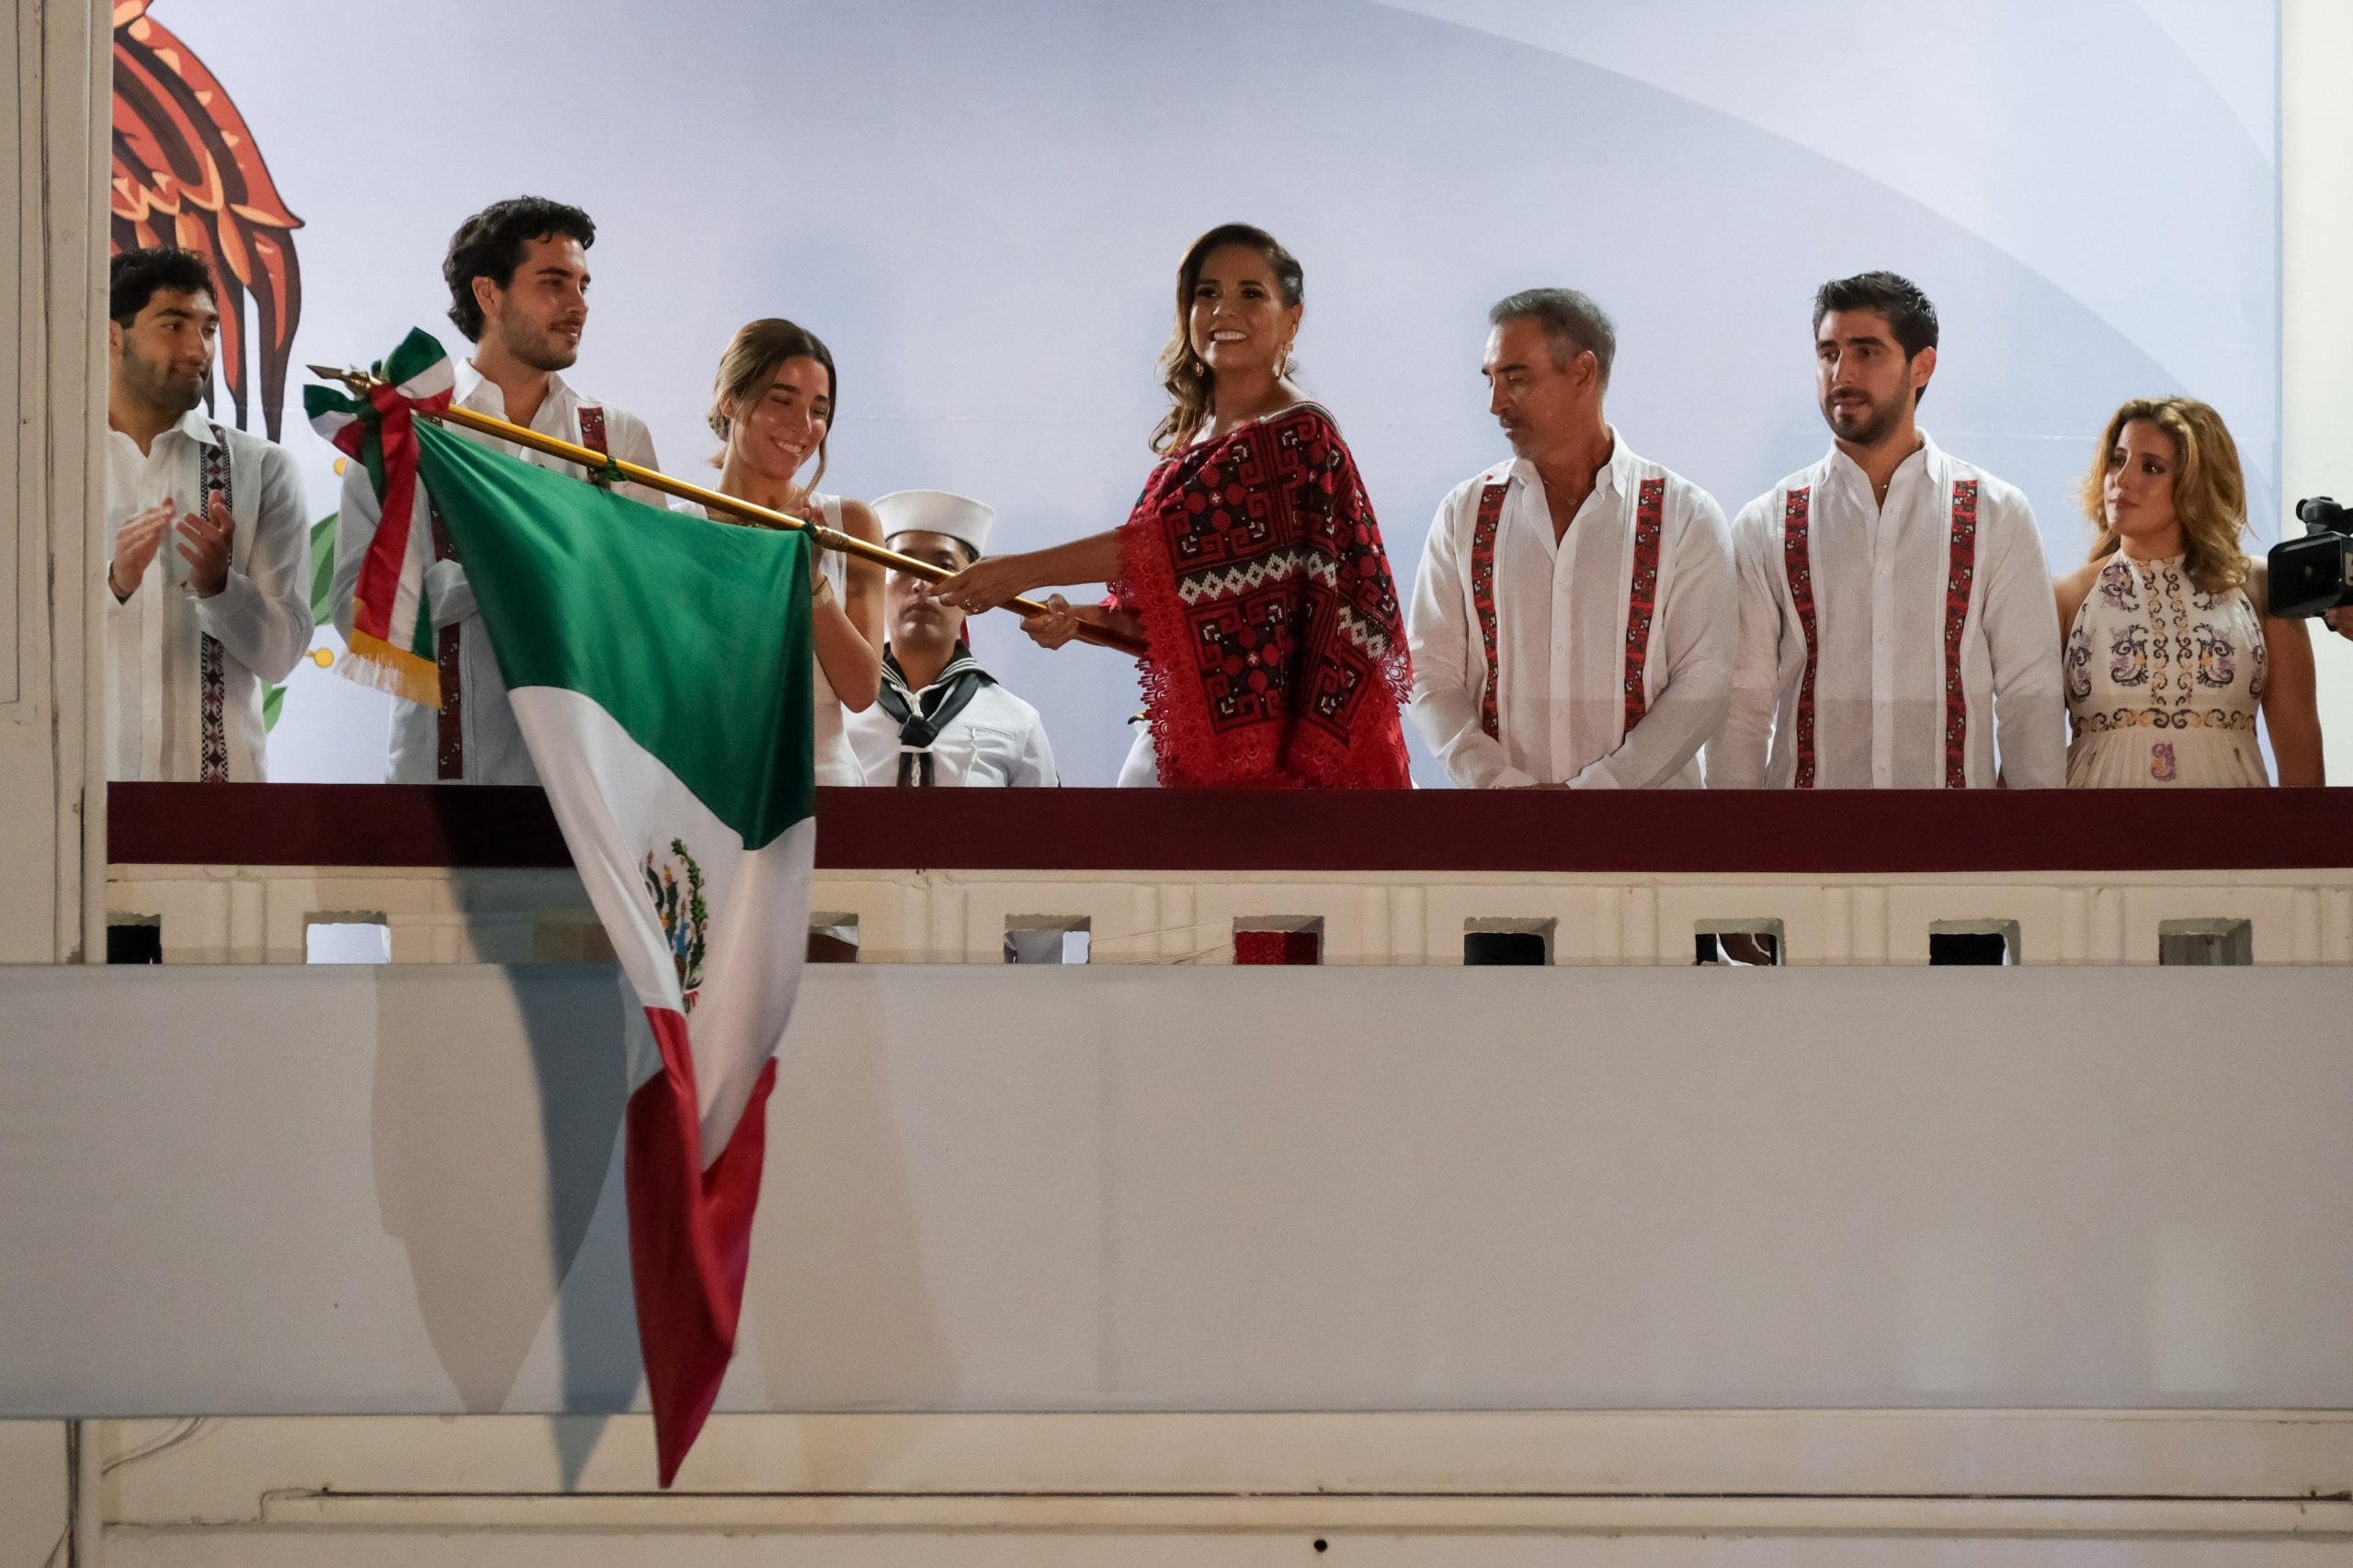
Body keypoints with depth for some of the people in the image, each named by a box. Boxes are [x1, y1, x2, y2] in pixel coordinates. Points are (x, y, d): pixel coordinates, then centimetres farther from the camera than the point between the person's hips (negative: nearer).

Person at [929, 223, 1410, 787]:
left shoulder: (1297, 435, -11)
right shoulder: (1193, 436, 14)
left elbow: (1176, 537, -19)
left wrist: (1026, 570, -16)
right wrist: (1084, 618, -3)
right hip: (1177, 733, 7)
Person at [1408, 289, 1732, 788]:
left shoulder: (1685, 517, -1)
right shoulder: (1463, 514, 5)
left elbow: (1702, 685, -7)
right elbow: (1432, 677, 2)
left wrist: (1591, 788, -15)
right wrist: (1497, 780, -13)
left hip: (1640, 787, -1)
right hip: (1493, 803, 2)